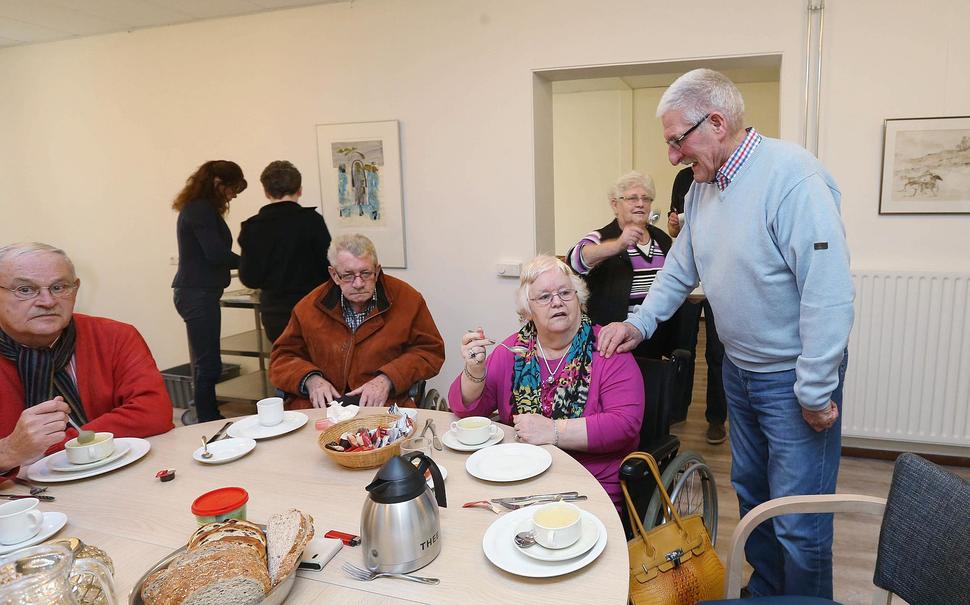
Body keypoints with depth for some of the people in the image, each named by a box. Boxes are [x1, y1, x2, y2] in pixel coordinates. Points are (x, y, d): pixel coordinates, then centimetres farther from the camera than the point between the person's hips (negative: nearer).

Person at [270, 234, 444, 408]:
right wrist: (310, 379, -6)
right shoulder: (309, 307, 7)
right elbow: (282, 357, 16)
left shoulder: (407, 300, 2)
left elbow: (430, 350, 5)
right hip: (318, 407, 1)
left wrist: (388, 379, -9)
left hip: (385, 407, 0)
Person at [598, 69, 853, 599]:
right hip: (739, 370, 8)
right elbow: (681, 267, 15)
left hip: (793, 377, -8)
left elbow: (829, 291, -26)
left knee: (798, 521, 2)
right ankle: (764, 590, 42)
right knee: (751, 494, 22)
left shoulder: (791, 176, -23)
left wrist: (816, 391, -22)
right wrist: (640, 322, 6)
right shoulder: (703, 184, 3)